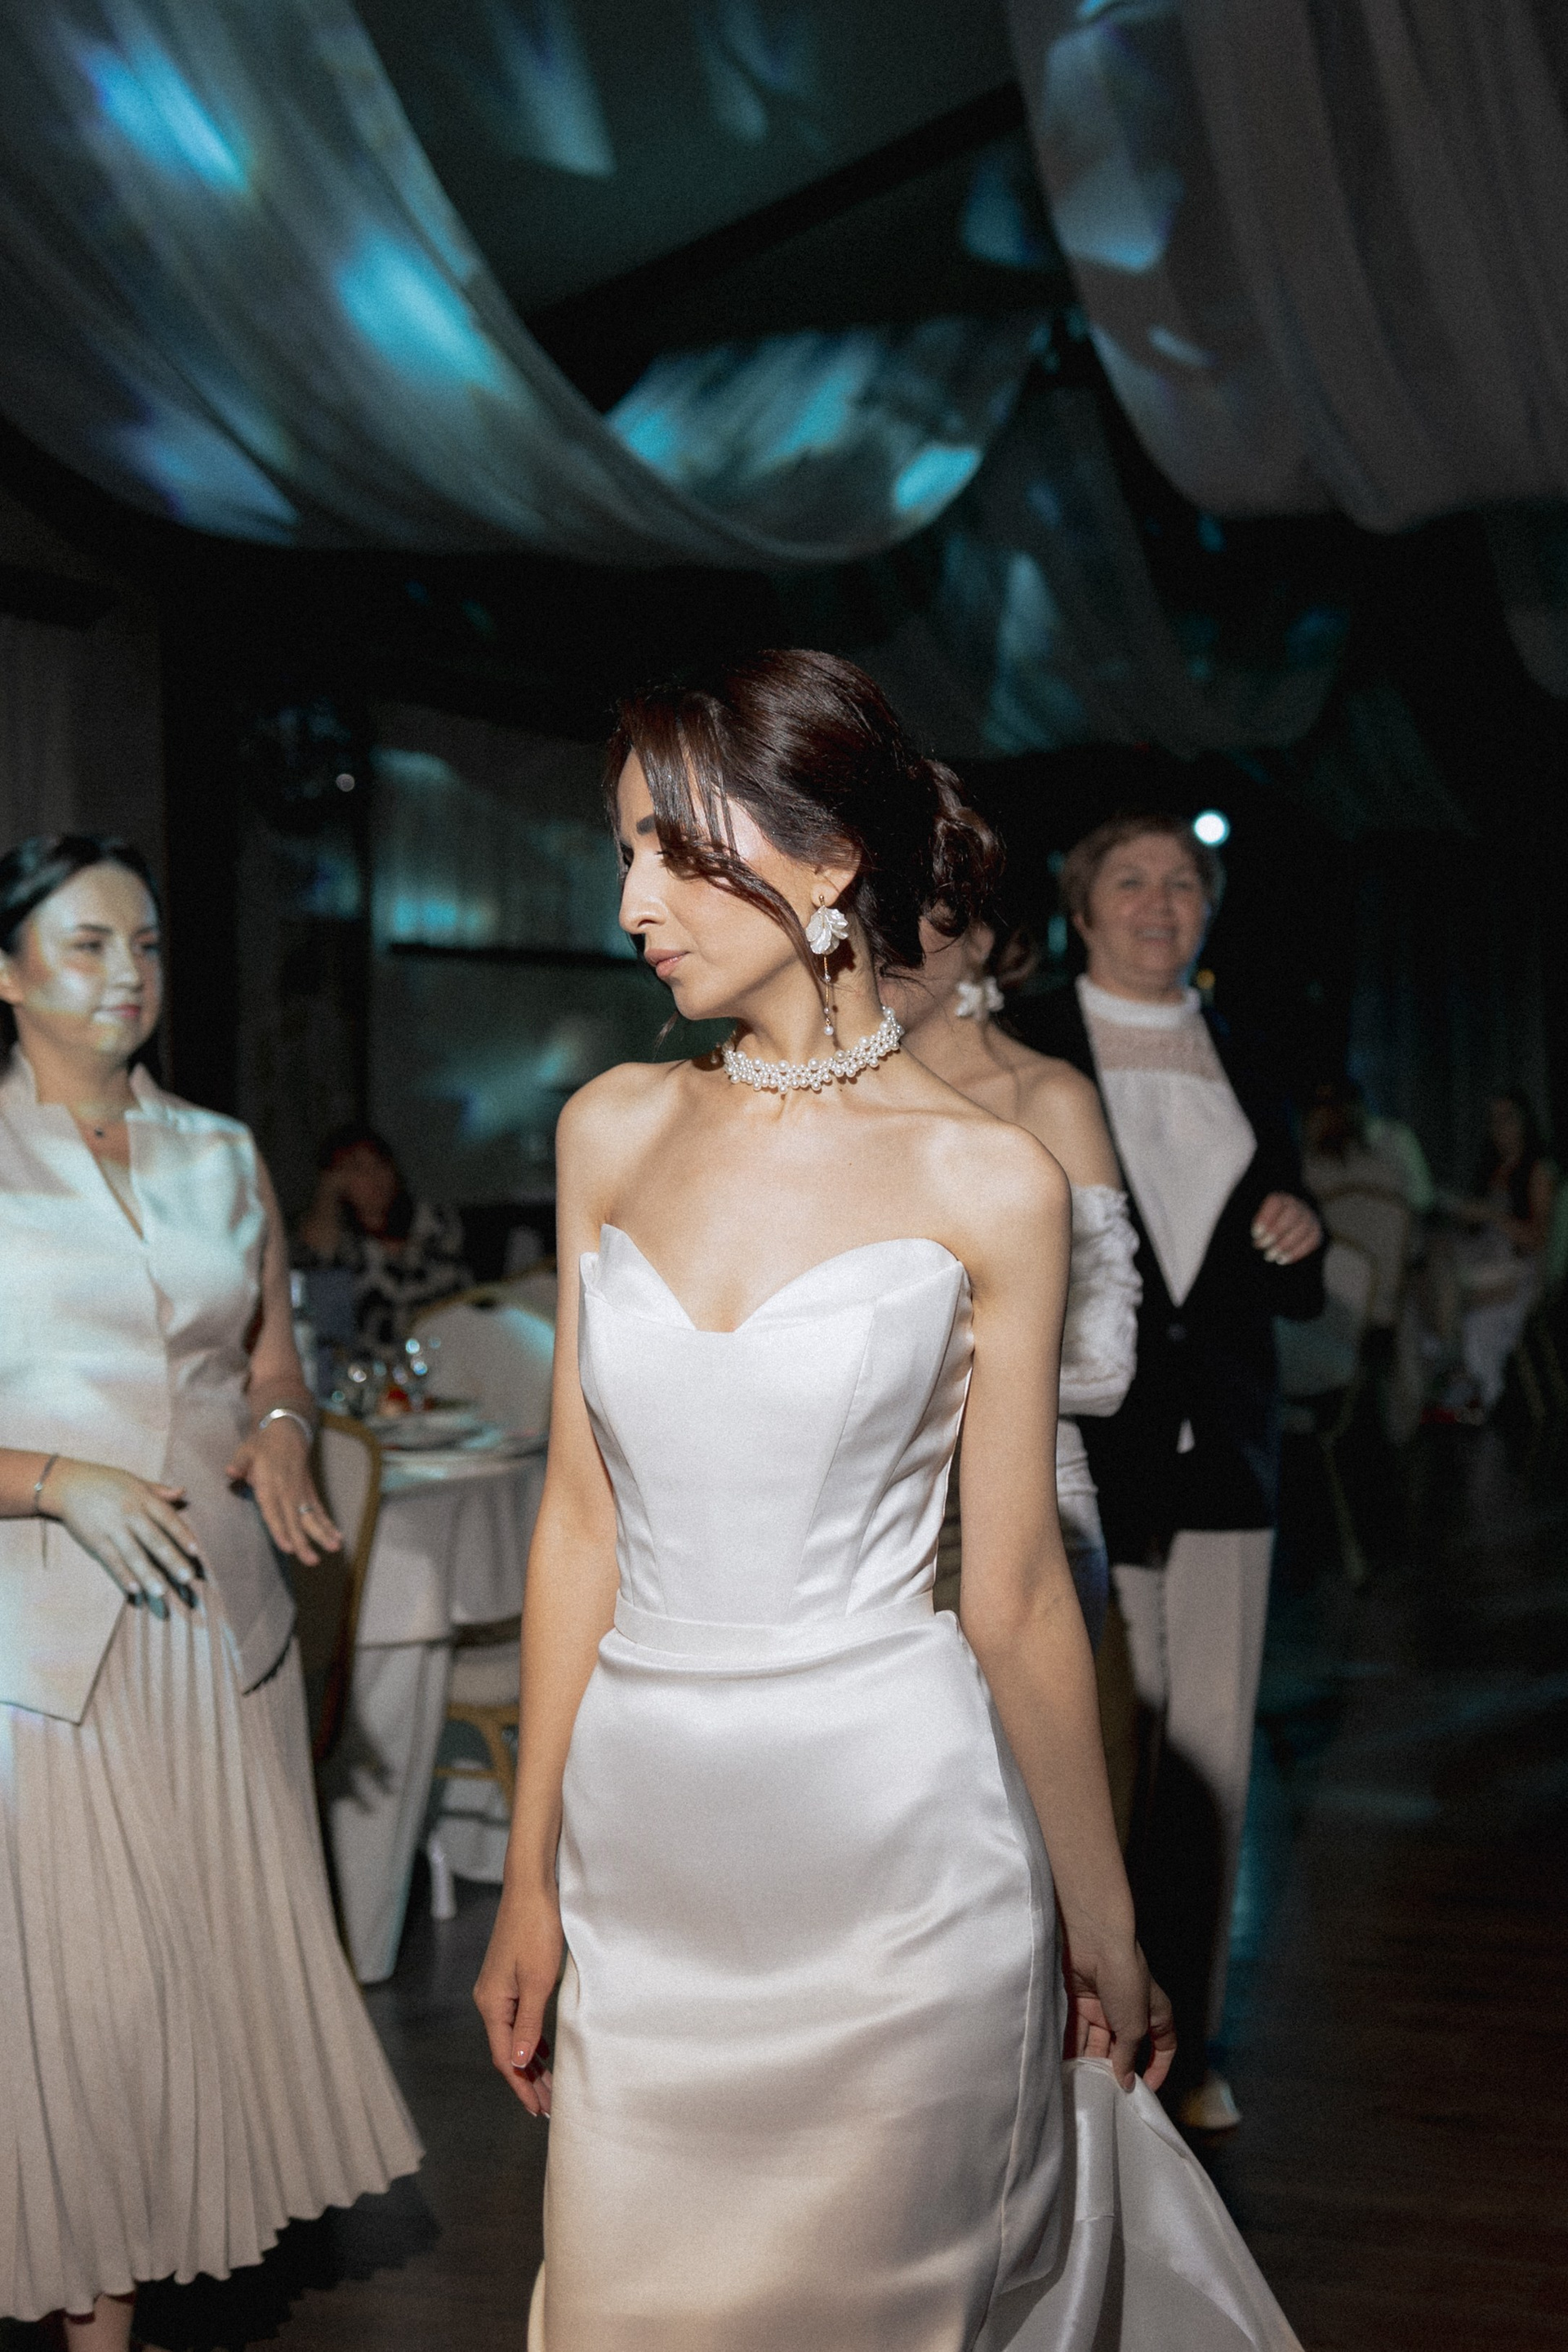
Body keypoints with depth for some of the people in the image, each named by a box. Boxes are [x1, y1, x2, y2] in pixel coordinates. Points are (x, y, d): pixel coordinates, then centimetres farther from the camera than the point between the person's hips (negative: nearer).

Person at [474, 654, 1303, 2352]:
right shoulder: (613, 1131, 4)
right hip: (643, 1844, 3)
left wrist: (1104, 1924, 4)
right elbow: (581, 1520, 6)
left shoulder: (988, 1180, -7)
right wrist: (530, 1877, 7)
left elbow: (1013, 1592, -2)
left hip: (895, 1846, -3)